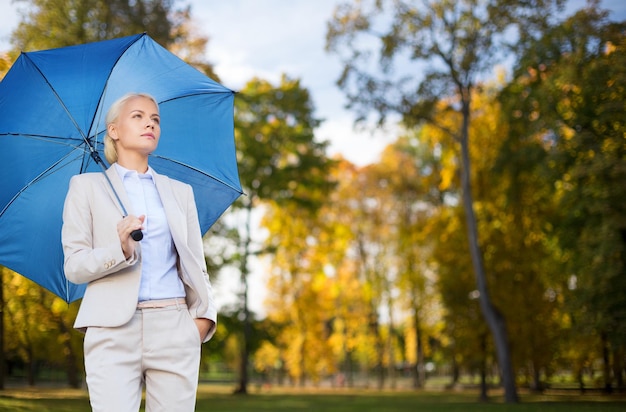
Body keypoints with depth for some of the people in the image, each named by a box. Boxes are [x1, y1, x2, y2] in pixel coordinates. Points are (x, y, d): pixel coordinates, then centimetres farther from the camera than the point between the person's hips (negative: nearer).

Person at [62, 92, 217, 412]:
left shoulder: (180, 192, 19)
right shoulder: (87, 187, 10)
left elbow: (196, 263, 14)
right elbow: (74, 266, 3)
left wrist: (204, 314, -3)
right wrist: (120, 250, -16)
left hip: (175, 329, 3)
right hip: (114, 330, -2)